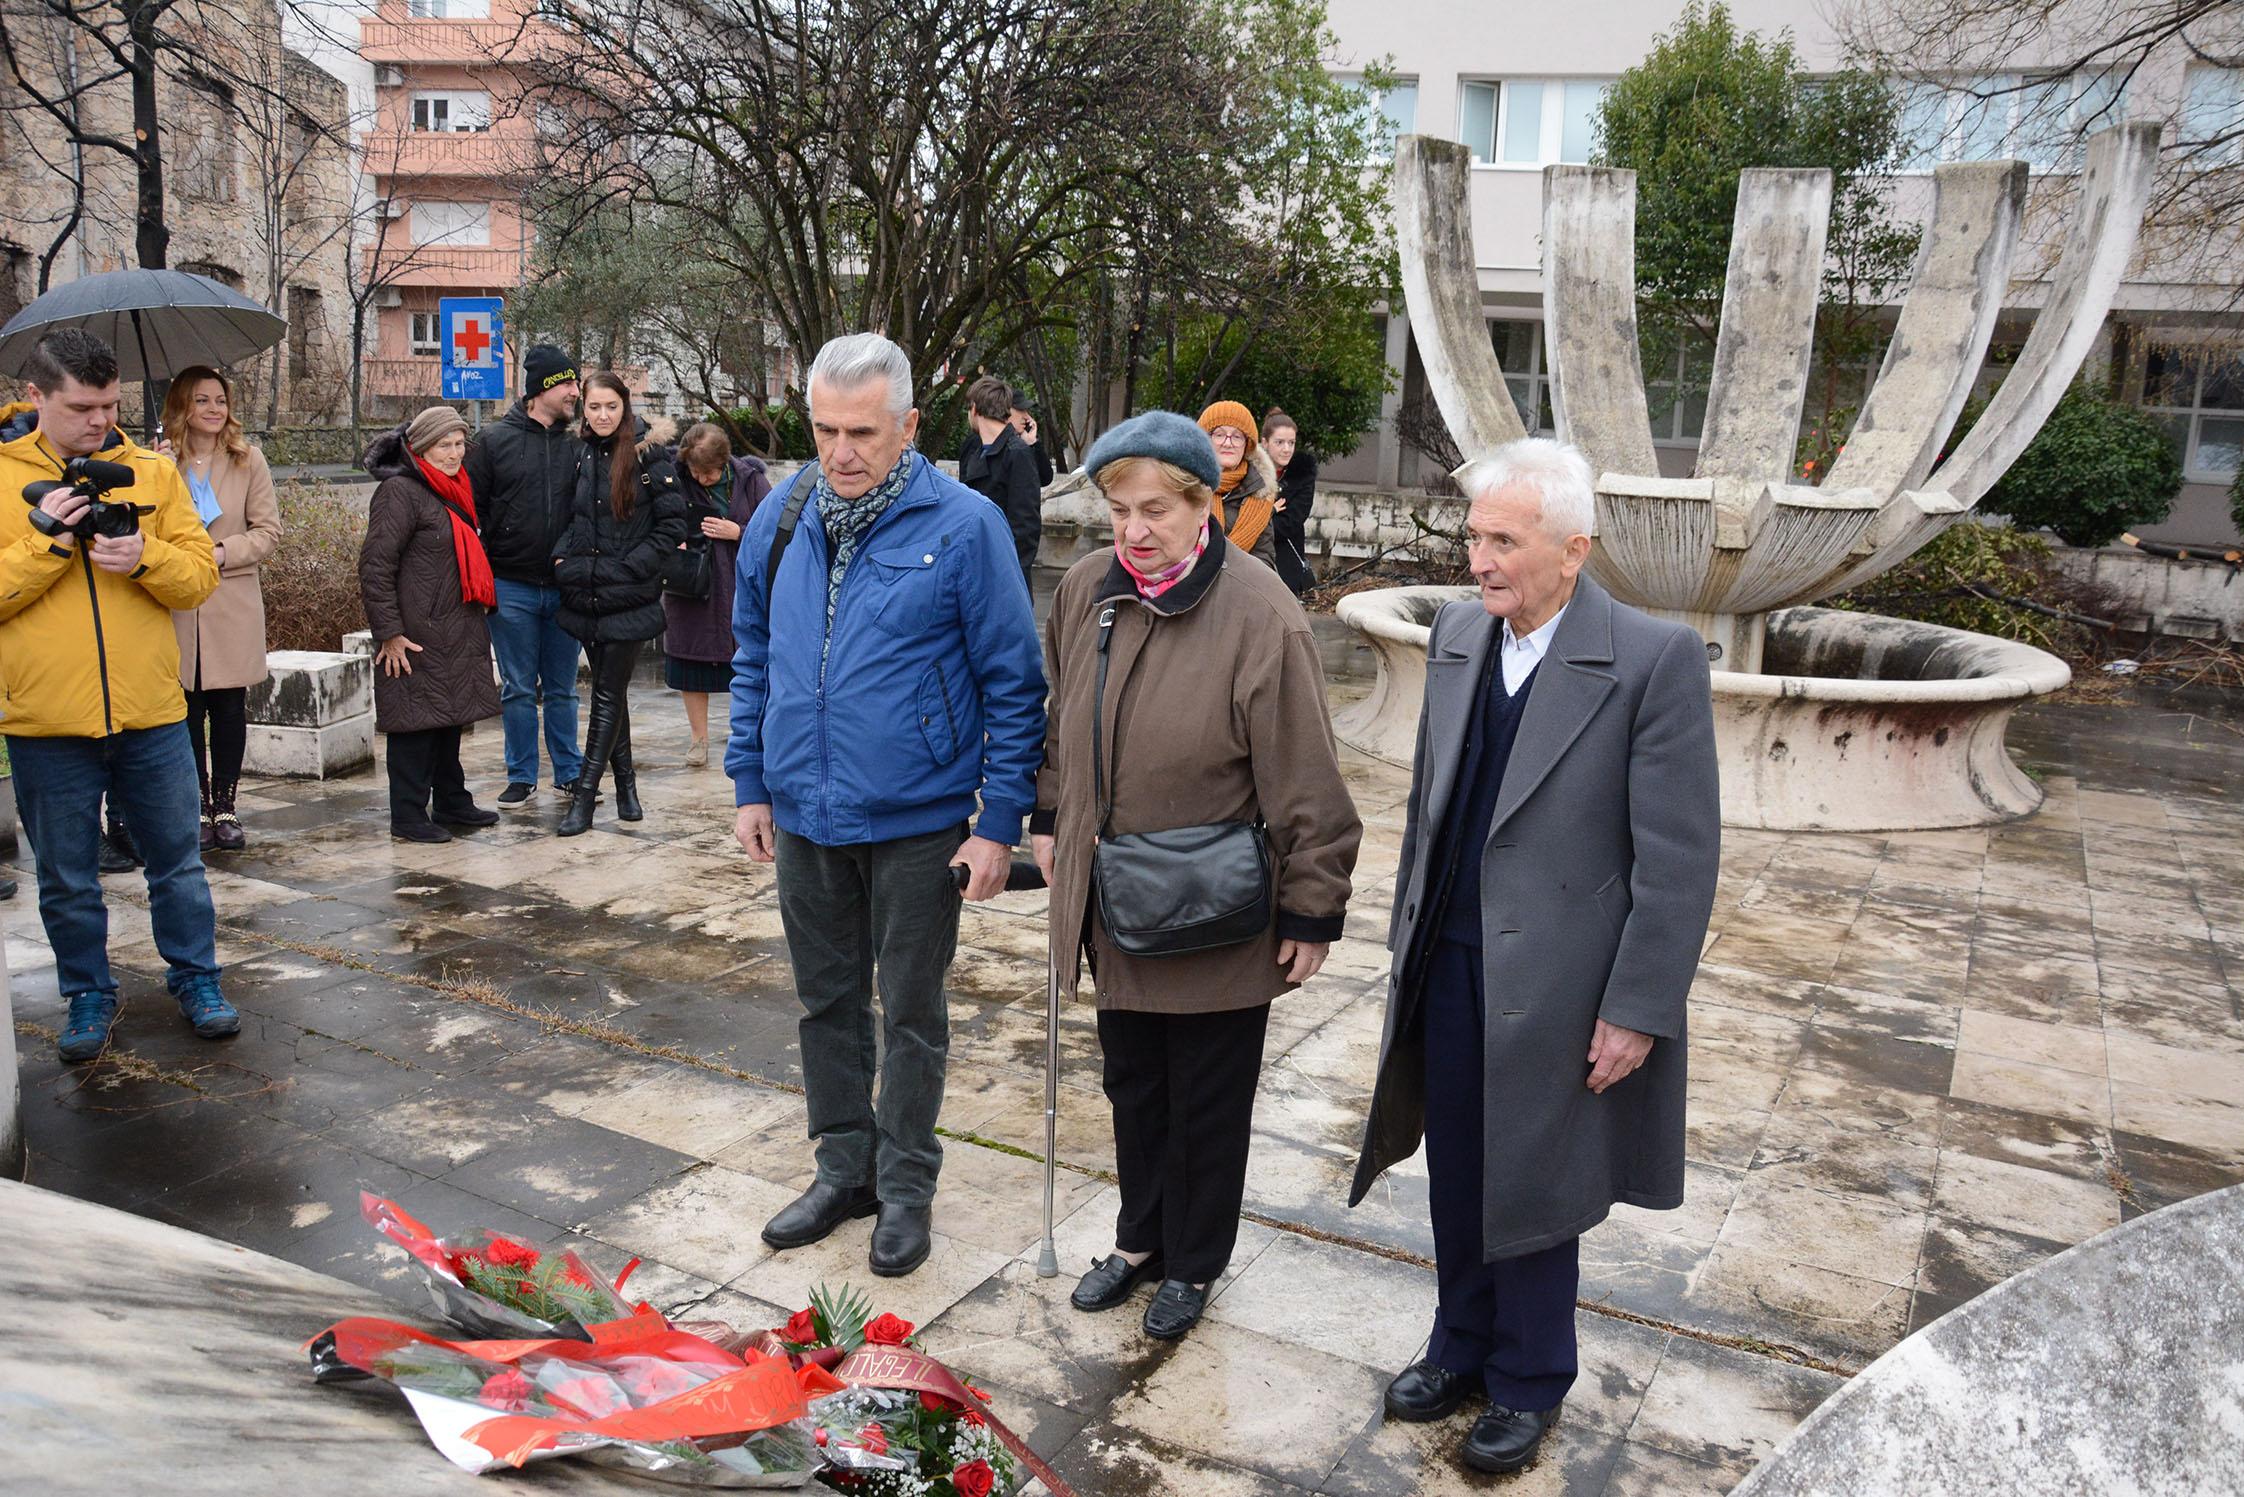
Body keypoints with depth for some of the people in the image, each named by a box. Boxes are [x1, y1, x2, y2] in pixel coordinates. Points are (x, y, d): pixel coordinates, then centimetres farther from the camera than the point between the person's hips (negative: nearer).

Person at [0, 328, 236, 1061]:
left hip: (151, 715, 1)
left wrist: (145, 556, -17)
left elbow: (201, 574, 1)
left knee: (178, 862, 13)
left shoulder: (151, 470, 4)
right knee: (68, 882, 12)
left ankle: (195, 977, 28)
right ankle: (88, 994, 29)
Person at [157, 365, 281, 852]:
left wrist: (222, 552, -12)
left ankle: (225, 806, 14)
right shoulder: (160, 460, 4)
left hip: (233, 603, 0)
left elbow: (268, 530, 2)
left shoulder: (247, 459, 3)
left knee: (230, 709, 5)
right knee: (186, 711, 4)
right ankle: (198, 809, 13)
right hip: (176, 606, 0)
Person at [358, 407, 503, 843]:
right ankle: (408, 817, 5)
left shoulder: (454, 490, 15)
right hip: (417, 636, -9)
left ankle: (452, 803, 27)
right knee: (418, 721, -3)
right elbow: (375, 565, -18)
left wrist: (481, 610, 22)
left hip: (455, 634, 9)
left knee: (449, 718, 16)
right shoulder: (400, 492, -14)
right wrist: (389, 633, -20)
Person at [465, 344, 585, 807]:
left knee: (562, 690, 11)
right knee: (519, 689, 6)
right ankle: (522, 778, 15)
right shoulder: (494, 440, -1)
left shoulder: (577, 447, 7)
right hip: (511, 589, -2)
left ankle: (569, 773, 21)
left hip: (564, 589, 2)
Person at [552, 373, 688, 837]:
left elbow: (673, 524, -8)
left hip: (629, 598, -5)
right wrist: (562, 557, 4)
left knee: (608, 694, -3)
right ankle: (625, 782, 23)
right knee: (609, 691, 12)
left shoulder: (649, 454, -6)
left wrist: (631, 566, -14)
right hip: (585, 596, 6)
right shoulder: (583, 455, 10)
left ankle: (584, 795, 0)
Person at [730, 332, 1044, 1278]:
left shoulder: (964, 526, -12)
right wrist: (752, 785, 10)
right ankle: (844, 1168, 35)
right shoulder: (781, 517, 2)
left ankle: (905, 1184, 28)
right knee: (827, 1000, 17)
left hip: (917, 822, -4)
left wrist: (1000, 822, -12)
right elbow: (754, 660, 12)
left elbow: (1013, 684, -10)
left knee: (911, 1011, 10)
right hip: (805, 816, 5)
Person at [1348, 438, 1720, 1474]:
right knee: (1457, 1178, 19)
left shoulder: (1654, 658, -16)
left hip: (1554, 987, -5)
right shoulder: (1457, 633, 2)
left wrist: (1636, 1010, -14)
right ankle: (1462, 1348, 42)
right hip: (1449, 965, 5)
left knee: (1532, 1193, 13)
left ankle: (1529, 1381, 37)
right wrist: (1411, 933, 13)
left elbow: (1680, 857, -14)